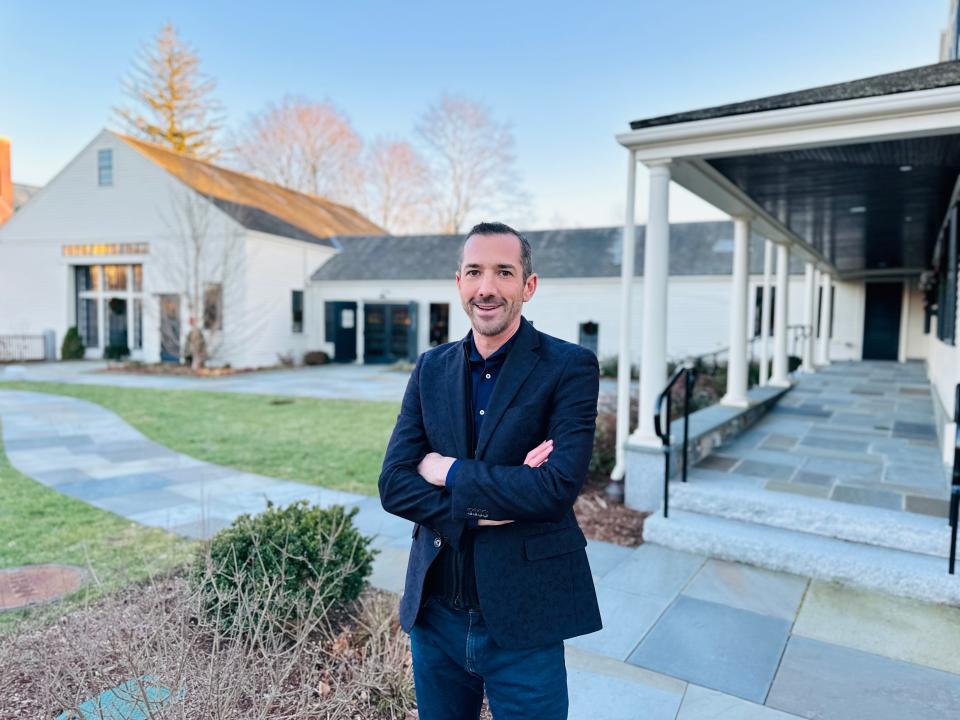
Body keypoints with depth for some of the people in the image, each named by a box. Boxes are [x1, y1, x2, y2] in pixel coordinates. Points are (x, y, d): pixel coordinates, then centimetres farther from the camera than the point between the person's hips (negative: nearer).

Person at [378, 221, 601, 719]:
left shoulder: (570, 367, -10)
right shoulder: (431, 368, 3)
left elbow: (558, 487, -22)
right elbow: (393, 485, -4)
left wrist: (450, 472, -14)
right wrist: (481, 507, -18)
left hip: (522, 620, -4)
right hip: (435, 614, 5)